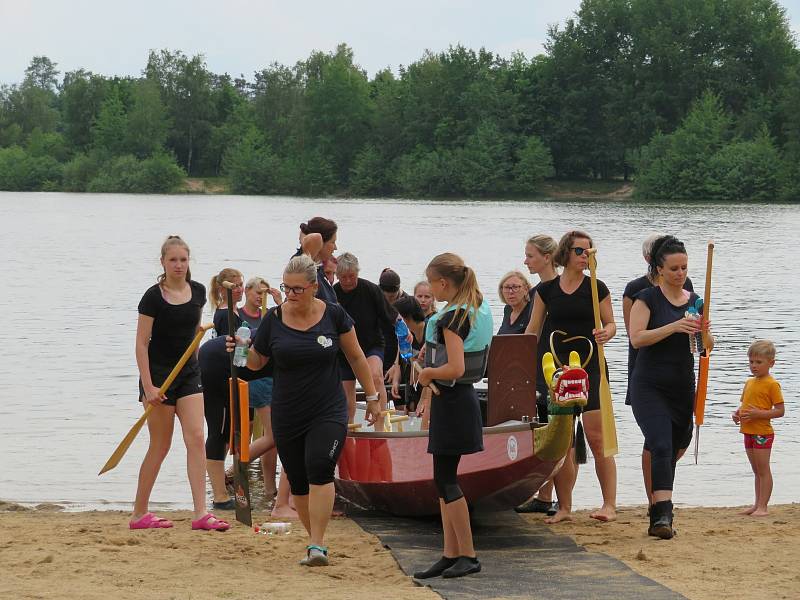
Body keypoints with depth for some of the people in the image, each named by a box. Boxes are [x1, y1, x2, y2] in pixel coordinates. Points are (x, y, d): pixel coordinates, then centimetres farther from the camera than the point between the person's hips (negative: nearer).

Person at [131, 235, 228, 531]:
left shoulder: (198, 292, 4)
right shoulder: (153, 297, -12)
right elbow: (141, 344, -13)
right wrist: (148, 386, -19)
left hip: (188, 373, 5)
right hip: (158, 374, -5)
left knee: (196, 439, -7)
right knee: (160, 445, 1)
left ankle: (200, 513, -9)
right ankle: (139, 514, 14)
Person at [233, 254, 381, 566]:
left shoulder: (333, 315, -4)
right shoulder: (274, 319, -1)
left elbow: (355, 356, 8)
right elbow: (256, 362, 10)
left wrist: (372, 396, 10)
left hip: (328, 412, -3)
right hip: (287, 416, 3)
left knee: (319, 469, -21)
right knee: (298, 482, 7)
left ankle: (317, 546, -20)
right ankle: (316, 540, 24)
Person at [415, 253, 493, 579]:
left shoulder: (452, 317, -19)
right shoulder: (477, 309, 10)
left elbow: (455, 369, -26)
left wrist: (427, 373, -10)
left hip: (450, 401, -10)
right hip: (463, 397, 10)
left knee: (445, 480, -3)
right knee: (445, 479, 12)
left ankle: (467, 555, 0)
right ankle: (451, 553, 13)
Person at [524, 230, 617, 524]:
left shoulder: (596, 288, 2)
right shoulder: (546, 290, 7)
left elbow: (610, 323, 6)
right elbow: (532, 331, 10)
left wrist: (605, 333, -17)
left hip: (590, 367, -2)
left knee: (596, 437, -8)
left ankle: (609, 504, -3)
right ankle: (564, 507, 9)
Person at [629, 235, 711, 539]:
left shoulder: (695, 301, 10)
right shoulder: (647, 298, -4)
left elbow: (707, 346, 12)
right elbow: (637, 338, -15)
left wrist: (704, 332, -11)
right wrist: (674, 327, -25)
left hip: (683, 387, 5)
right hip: (650, 388, -5)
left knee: (676, 448, 10)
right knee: (662, 446, -19)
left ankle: (658, 516, 23)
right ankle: (663, 516, -25)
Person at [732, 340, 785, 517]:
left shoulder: (772, 384, -12)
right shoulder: (749, 382, 13)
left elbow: (780, 410, -15)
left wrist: (758, 413, -25)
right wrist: (737, 413, 2)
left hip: (763, 433, -8)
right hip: (749, 432, 8)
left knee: (763, 470, -5)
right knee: (757, 471, 15)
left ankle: (762, 507, -3)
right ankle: (757, 505, 21)